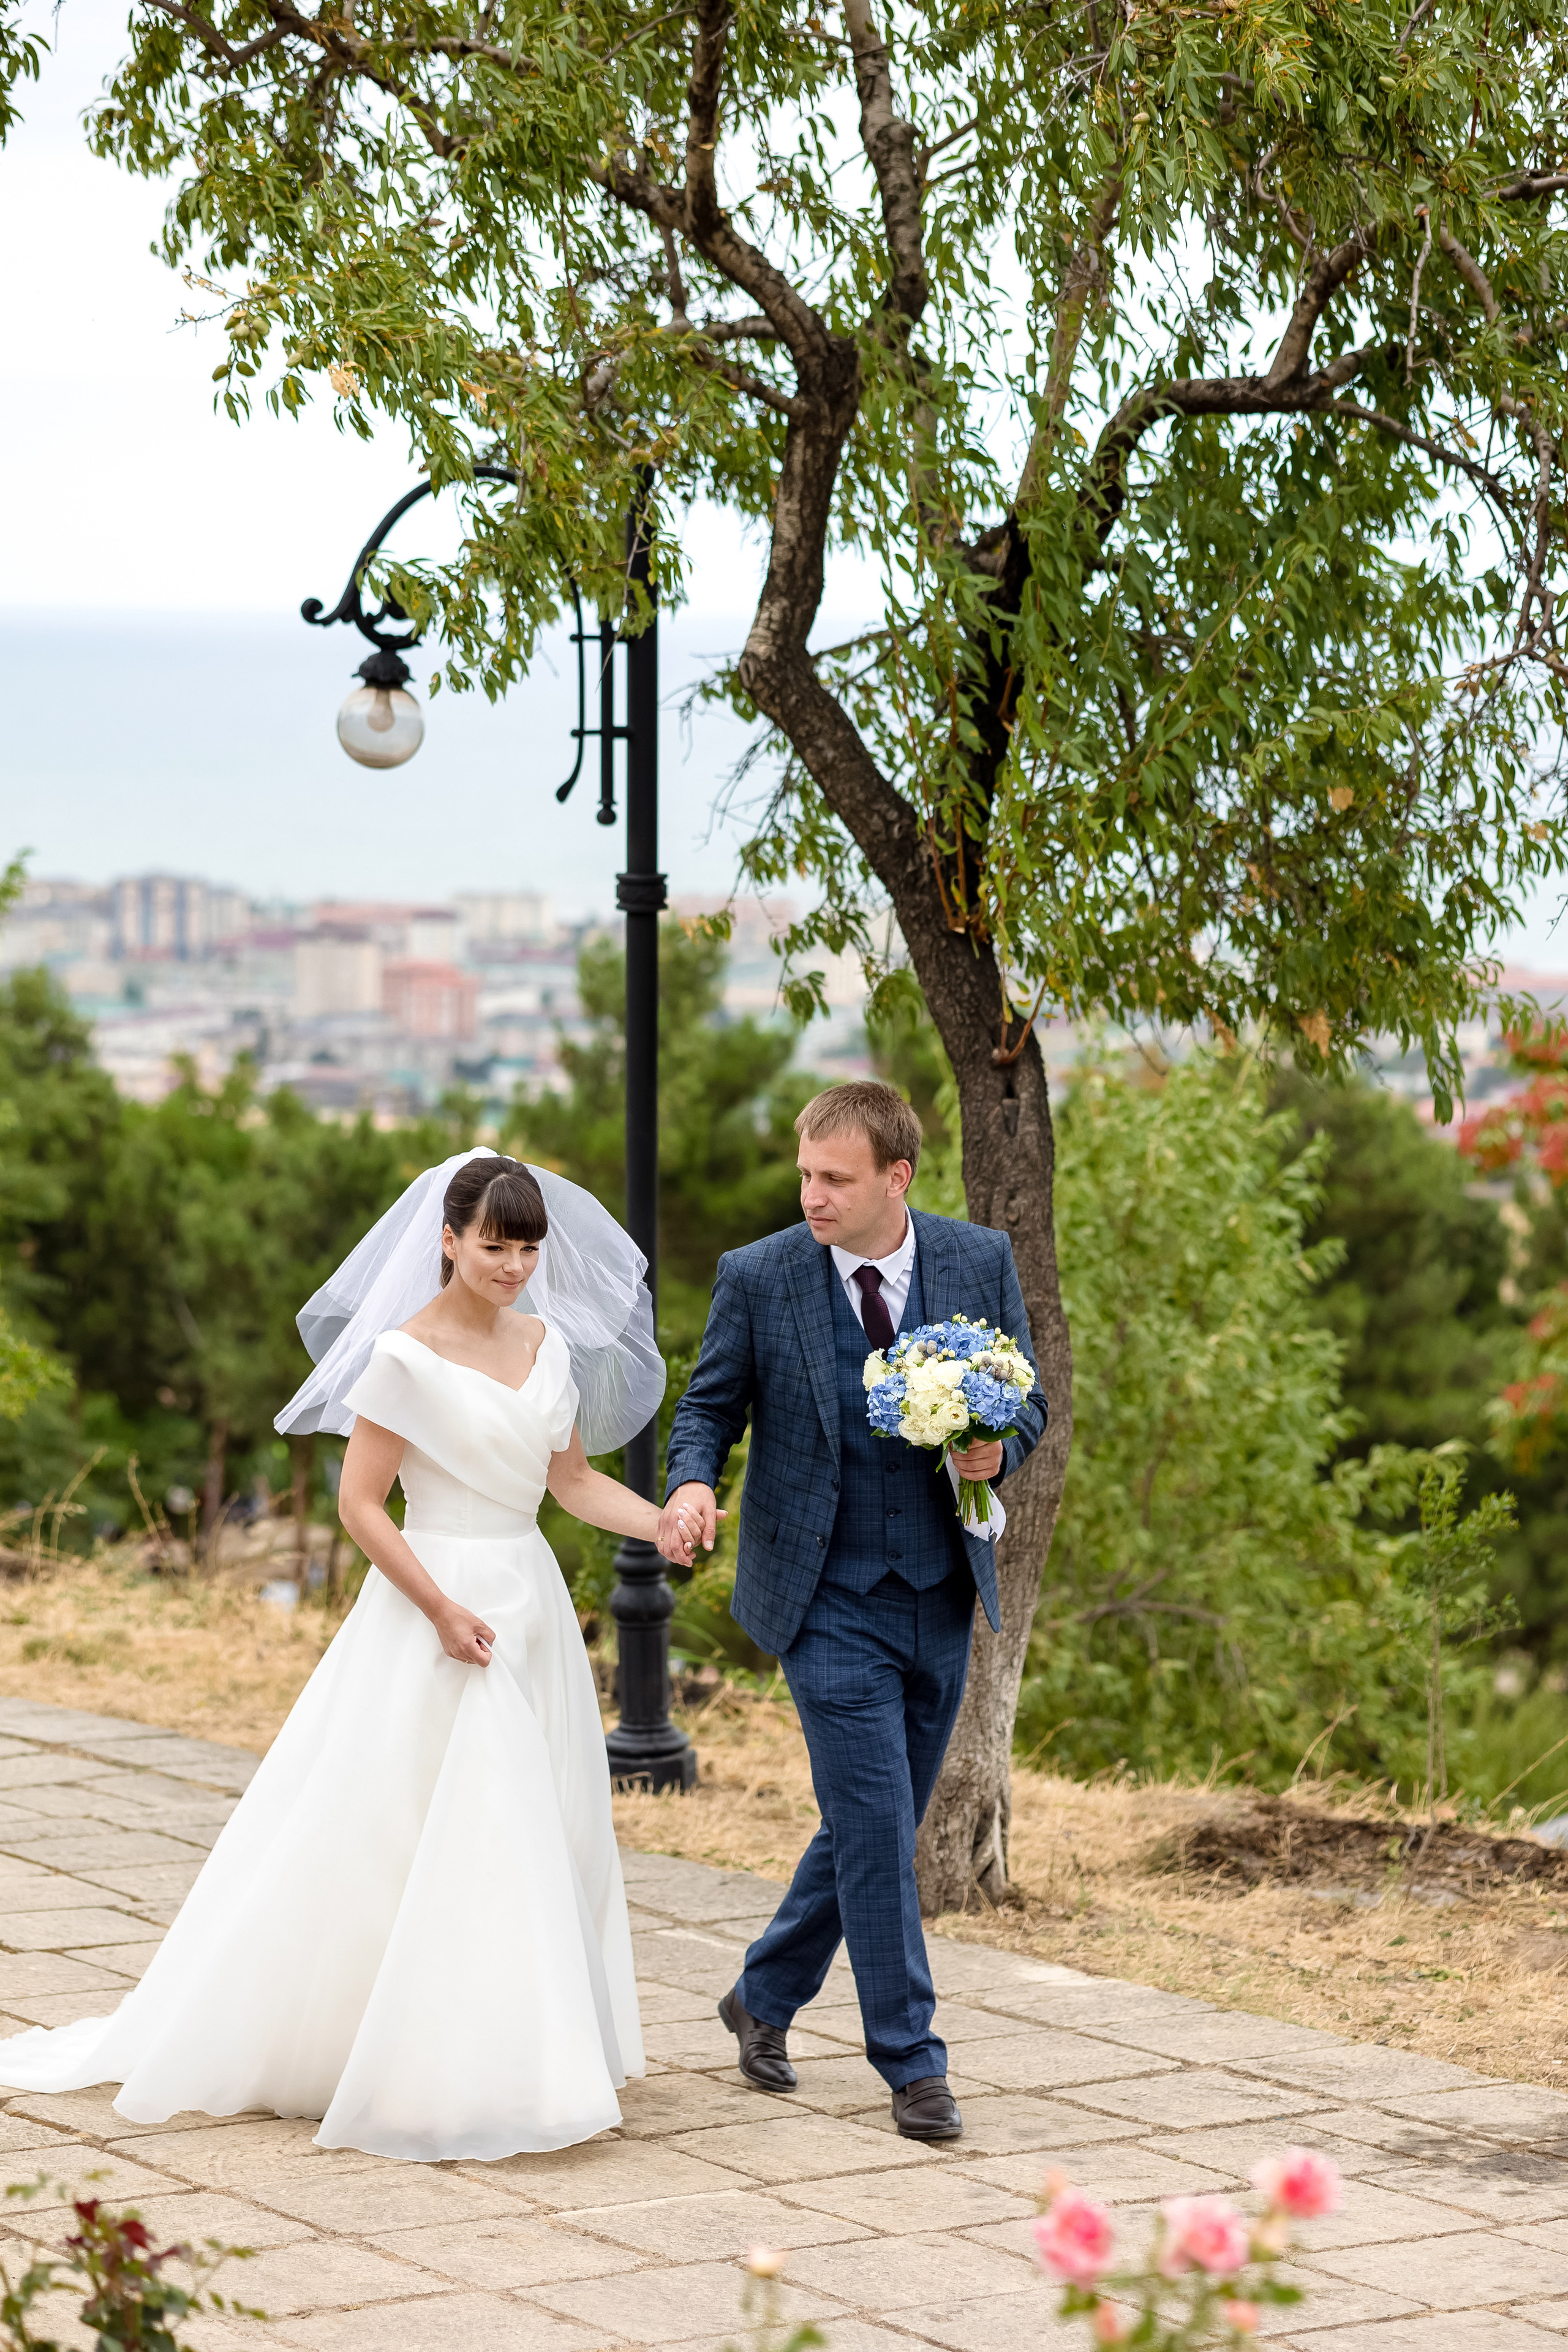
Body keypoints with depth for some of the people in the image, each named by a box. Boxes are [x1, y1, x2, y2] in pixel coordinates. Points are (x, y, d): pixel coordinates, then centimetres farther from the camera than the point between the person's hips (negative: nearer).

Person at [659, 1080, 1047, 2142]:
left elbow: (1027, 1403, 7)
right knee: (876, 1830, -8)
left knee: (873, 1826, 13)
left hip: (942, 1598, 3)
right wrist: (695, 1481, -19)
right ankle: (912, 2063, 2)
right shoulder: (759, 1278, -8)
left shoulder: (982, 1263, -2)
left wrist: (995, 1450, -15)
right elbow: (711, 1403, 2)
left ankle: (766, 1996, 33)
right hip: (828, 1603, -3)